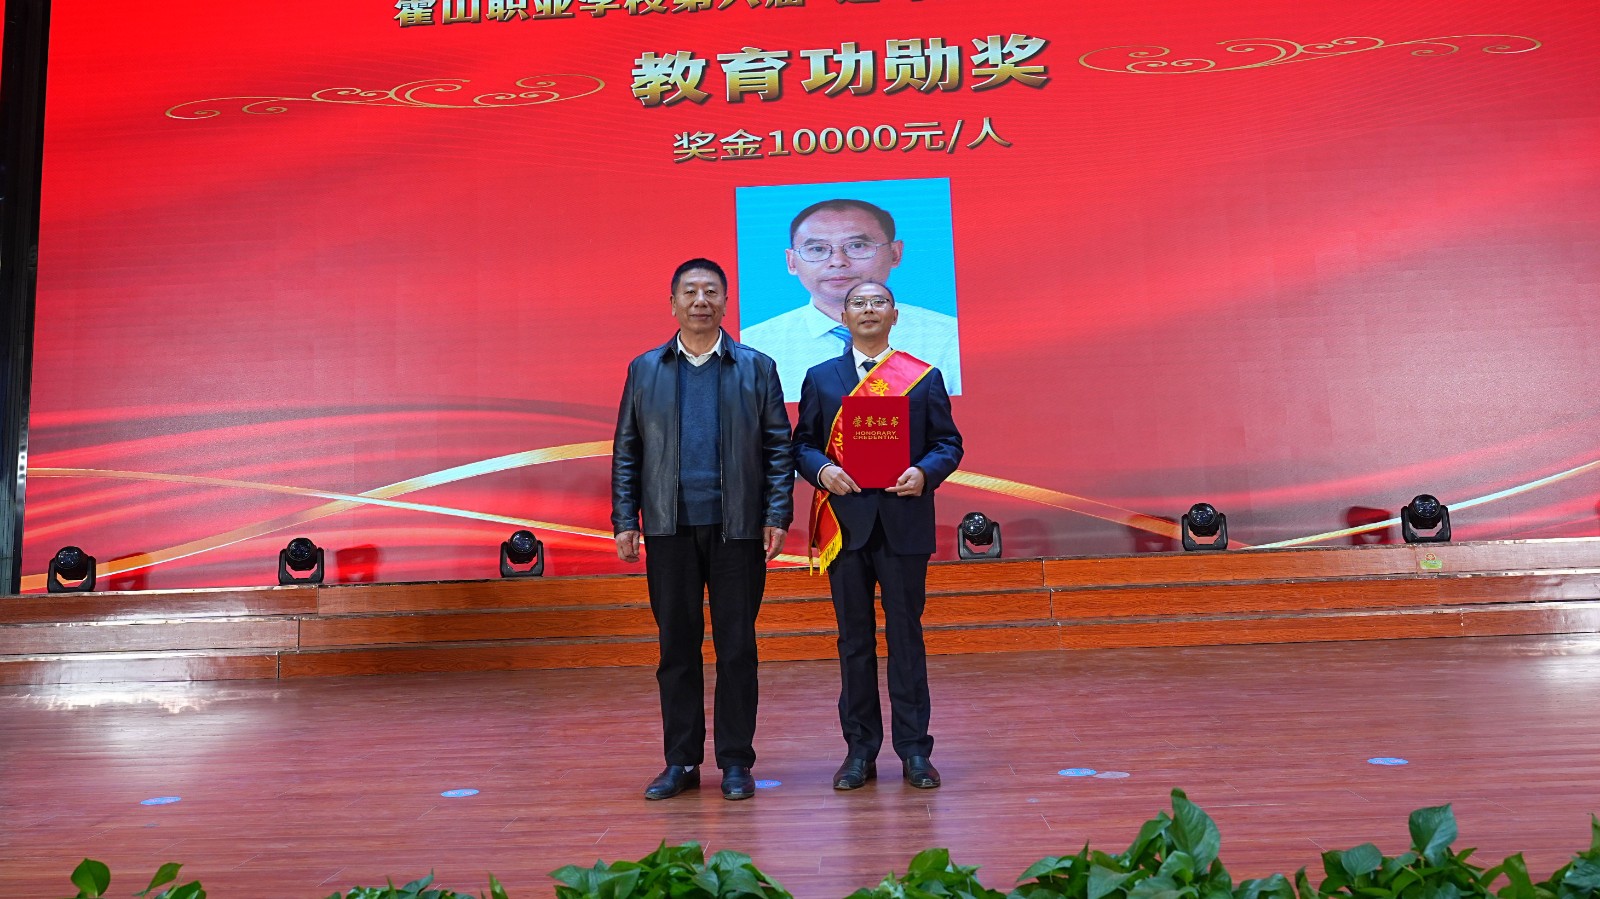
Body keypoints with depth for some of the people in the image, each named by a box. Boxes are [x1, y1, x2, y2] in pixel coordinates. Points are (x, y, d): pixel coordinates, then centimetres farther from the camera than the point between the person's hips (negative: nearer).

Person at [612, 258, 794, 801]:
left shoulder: (757, 368, 6)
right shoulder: (644, 370, 10)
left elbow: (778, 447, 3)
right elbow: (626, 451, 9)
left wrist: (778, 516, -5)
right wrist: (624, 521, 2)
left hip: (737, 528, -1)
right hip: (669, 530, 2)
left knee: (736, 648, 5)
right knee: (676, 647, 8)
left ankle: (735, 761, 16)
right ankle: (681, 761, 19)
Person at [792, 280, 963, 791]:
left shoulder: (924, 377, 8)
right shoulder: (820, 379, 12)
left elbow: (949, 443, 5)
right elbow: (802, 443, 9)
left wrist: (925, 473, -14)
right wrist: (821, 469, -12)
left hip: (903, 523, -1)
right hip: (845, 523, 1)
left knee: (906, 635, 4)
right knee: (854, 639, 7)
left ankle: (914, 749, 13)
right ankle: (860, 750, 17)